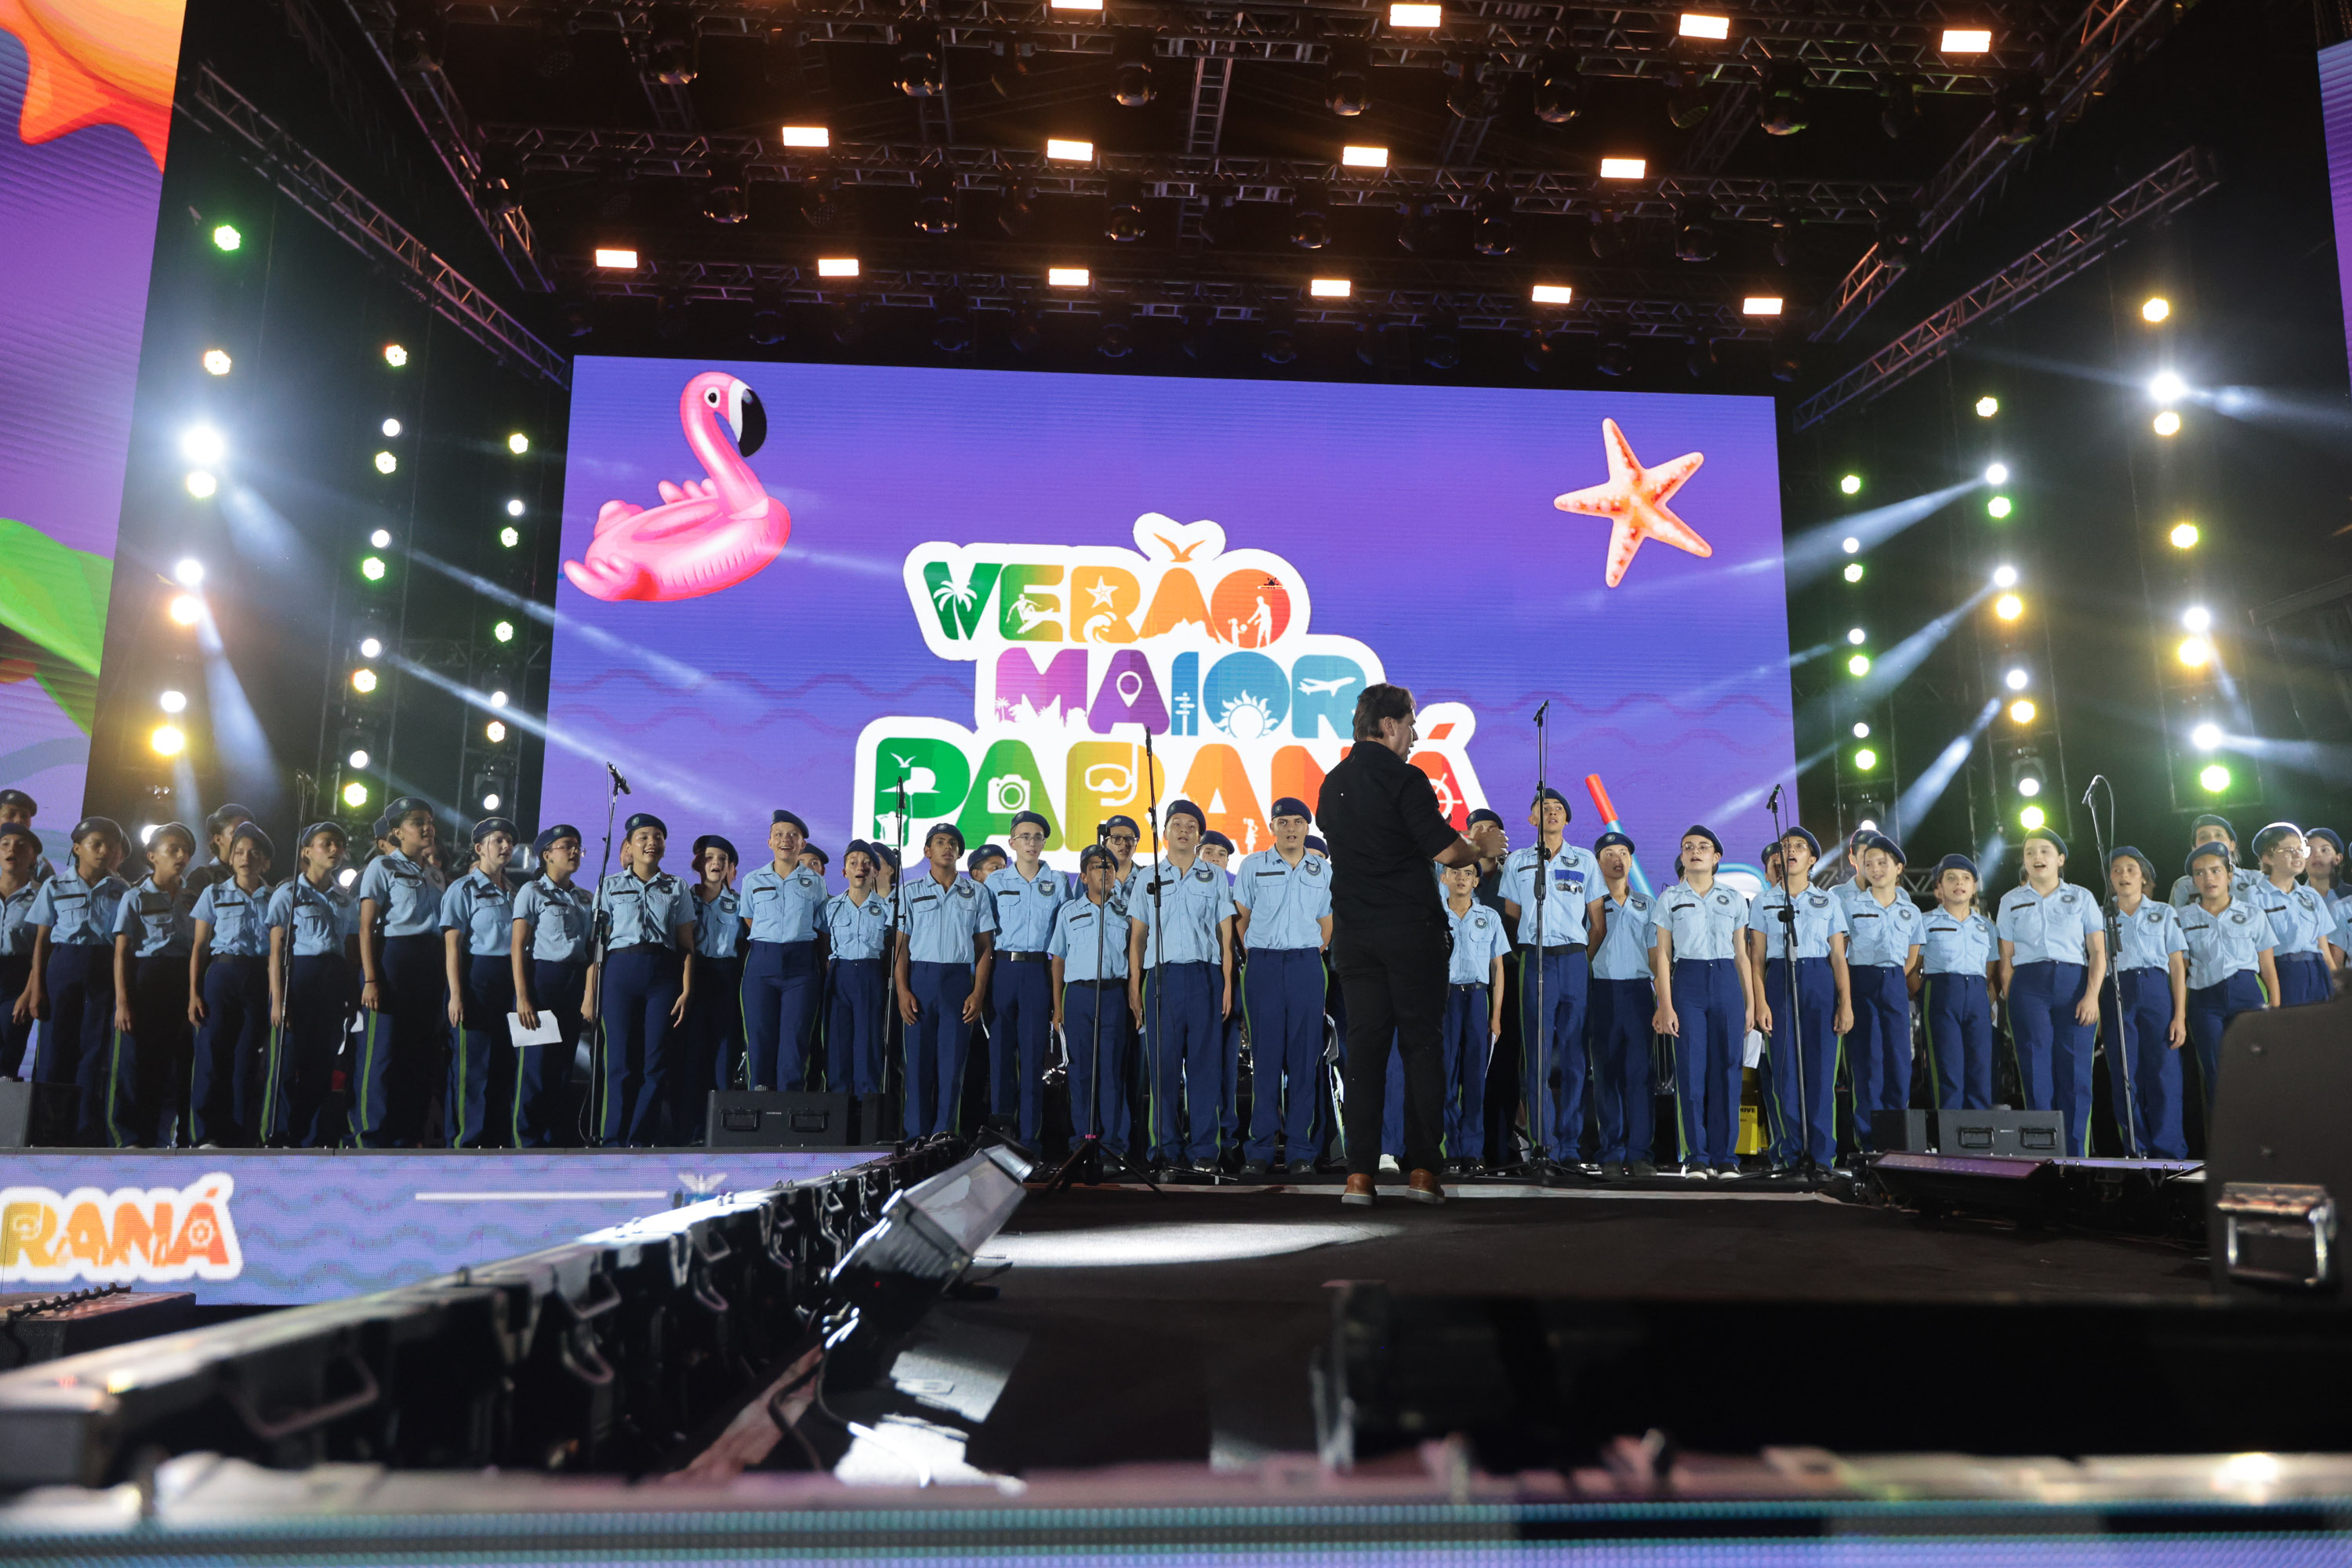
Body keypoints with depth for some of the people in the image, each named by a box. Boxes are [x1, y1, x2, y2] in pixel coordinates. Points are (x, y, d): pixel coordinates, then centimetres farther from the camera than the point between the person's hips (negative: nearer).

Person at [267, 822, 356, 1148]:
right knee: (290, 1060, -5)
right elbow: (276, 950, -4)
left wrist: (352, 996, 8)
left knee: (322, 1062, 5)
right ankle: (279, 1136, 3)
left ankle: (313, 1138, 10)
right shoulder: (288, 893, 1)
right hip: (298, 977, -4)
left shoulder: (347, 900, 15)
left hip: (335, 983, 4)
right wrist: (277, 999, -12)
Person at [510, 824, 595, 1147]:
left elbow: (591, 951, 8)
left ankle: (549, 1138, 14)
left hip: (575, 984, 5)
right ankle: (525, 1142, 2)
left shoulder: (585, 899, 14)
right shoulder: (532, 892, -1)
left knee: (561, 1066, 7)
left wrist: (590, 996, -2)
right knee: (534, 1065, -6)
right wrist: (522, 997, -14)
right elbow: (518, 946, -6)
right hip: (541, 978, -5)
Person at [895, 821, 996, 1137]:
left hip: (960, 980, 0)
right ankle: (917, 1135, 5)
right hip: (920, 977, 0)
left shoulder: (975, 893, 10)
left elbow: (985, 947, 7)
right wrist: (903, 990, -5)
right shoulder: (912, 892, 9)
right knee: (919, 1056, -1)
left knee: (952, 1059, -2)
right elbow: (901, 946, 6)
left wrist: (978, 992, -3)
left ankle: (944, 1134, 3)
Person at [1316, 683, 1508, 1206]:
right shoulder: (1405, 779, -10)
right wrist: (1482, 846, 6)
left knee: (1365, 1046, 6)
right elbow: (1446, 852, -15)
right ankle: (1422, 1169, 3)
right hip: (1410, 929, -5)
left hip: (1352, 932, 5)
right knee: (1422, 1045, 4)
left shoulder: (1333, 784, 11)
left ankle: (1359, 1174, 2)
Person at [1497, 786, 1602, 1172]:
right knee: (1537, 1055, -5)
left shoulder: (1585, 861, 10)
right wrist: (1533, 943, 7)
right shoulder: (1516, 862, 10)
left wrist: (1589, 963, 6)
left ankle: (1569, 1143, 4)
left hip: (1574, 961, 1)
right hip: (1534, 961, 0)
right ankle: (1543, 1143, -2)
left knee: (1574, 1055, 0)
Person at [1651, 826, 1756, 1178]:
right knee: (1692, 1069, -3)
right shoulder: (1669, 899, 5)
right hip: (1688, 981, -1)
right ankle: (1697, 1156, 3)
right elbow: (1662, 955, 2)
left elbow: (1742, 955, 12)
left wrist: (1751, 1003, 8)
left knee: (1726, 1069, -1)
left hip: (1727, 982, 2)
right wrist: (1666, 1005, -5)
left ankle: (1725, 1155, 6)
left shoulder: (1734, 900, 11)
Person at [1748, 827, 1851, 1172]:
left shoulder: (1829, 902, 11)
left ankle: (1822, 1153, 3)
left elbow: (1839, 956, 6)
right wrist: (1760, 1002, -7)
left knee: (1821, 1066, -3)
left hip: (1820, 981, 0)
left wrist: (1846, 1003, -2)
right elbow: (1756, 958, 4)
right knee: (1785, 1067, -2)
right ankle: (1790, 1150, 6)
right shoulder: (1763, 903, 9)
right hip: (1779, 981, 0)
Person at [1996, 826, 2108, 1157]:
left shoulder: (2081, 898, 11)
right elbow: (2006, 959, 10)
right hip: (2028, 985, 0)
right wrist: (2010, 1002, 1)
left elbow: (2098, 952, 5)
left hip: (2073, 983, 0)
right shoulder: (2011, 901, 13)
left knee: (2075, 1072, -4)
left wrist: (2092, 995, -8)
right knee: (2037, 1071, -4)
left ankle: (2075, 1155, 1)